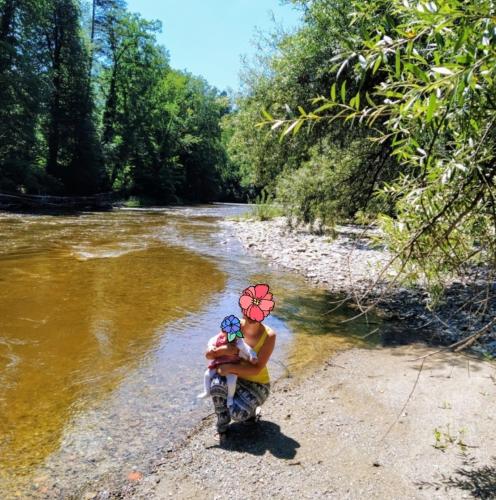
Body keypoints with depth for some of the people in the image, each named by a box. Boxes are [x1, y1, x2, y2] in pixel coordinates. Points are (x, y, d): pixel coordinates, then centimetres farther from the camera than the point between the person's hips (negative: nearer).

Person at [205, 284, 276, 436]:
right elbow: (208, 354, -13)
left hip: (257, 384, -2)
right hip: (235, 378, 2)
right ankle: (222, 425, -6)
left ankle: (252, 409, 10)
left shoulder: (269, 336, -20)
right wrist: (223, 350, -34)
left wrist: (230, 367, -33)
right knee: (217, 383, -32)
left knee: (237, 414, -28)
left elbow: (257, 369, -23)